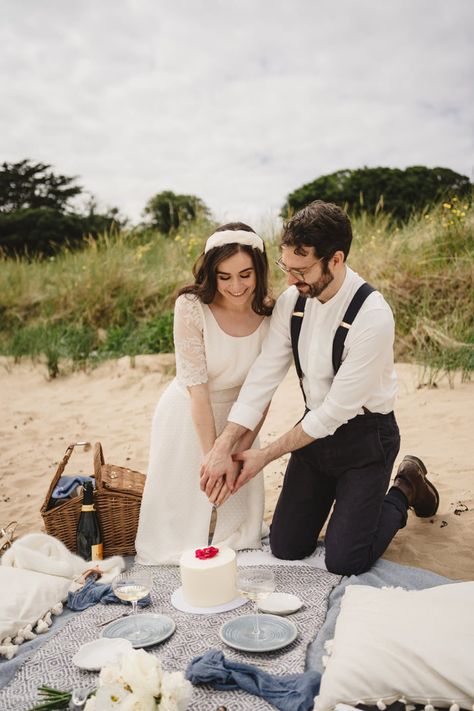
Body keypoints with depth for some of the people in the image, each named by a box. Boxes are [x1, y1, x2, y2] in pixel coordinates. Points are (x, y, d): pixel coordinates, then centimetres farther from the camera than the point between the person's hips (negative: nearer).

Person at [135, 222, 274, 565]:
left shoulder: (270, 314, -13)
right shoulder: (191, 306, -24)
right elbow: (197, 388, -23)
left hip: (235, 419, 3)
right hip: (187, 417, -3)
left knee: (239, 517, 12)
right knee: (181, 515, 8)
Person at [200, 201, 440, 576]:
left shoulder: (373, 316, -28)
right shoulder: (292, 300, -9)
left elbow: (337, 409, -24)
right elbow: (264, 375, -12)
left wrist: (265, 455, -17)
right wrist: (223, 447, -20)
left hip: (365, 436, -5)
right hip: (316, 426, 5)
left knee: (344, 561, -2)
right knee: (286, 547, 8)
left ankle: (405, 489, 22)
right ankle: (337, 492, 34)